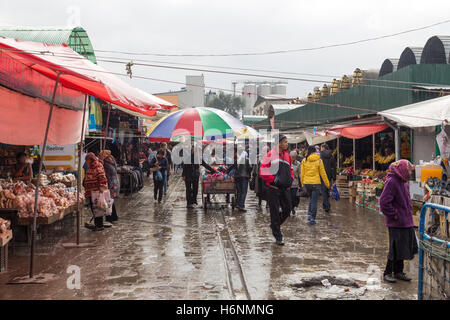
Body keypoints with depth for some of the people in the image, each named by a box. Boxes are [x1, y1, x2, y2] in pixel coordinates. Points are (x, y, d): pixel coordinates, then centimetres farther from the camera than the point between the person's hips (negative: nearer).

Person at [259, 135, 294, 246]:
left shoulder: (287, 155, 11)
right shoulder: (270, 155, -9)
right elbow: (262, 171, -10)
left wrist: (291, 178, 8)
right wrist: (274, 179, -17)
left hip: (285, 188, 6)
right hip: (274, 188, -6)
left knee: (287, 209, 7)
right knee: (275, 212, 0)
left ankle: (275, 225, 33)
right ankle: (278, 237, 8)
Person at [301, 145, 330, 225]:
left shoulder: (304, 160, 0)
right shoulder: (319, 160, -5)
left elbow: (302, 173, 4)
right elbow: (323, 173, -1)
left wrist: (302, 183, 14)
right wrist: (327, 183, 8)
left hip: (307, 183, 3)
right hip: (316, 183, -3)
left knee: (311, 198, 23)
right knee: (314, 201, 4)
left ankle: (309, 214, 13)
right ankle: (312, 218, 2)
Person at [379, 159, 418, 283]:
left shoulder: (404, 182, 12)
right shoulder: (391, 182, -17)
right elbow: (384, 202, -21)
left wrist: (409, 211, 15)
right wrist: (394, 215, -15)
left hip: (406, 222, 9)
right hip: (396, 223, -9)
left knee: (404, 247, 14)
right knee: (396, 248, -3)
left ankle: (398, 272, 26)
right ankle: (388, 272, 11)